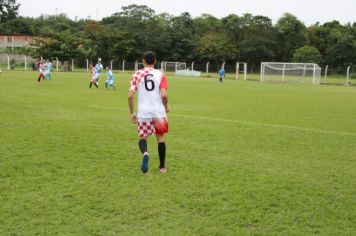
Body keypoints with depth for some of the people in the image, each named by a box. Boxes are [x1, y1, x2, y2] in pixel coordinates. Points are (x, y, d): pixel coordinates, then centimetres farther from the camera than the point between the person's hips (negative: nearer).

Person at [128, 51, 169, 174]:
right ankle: (162, 166, 22)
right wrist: (166, 107, 9)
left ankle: (145, 154, -19)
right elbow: (163, 95, -11)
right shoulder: (160, 75, 0)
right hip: (159, 111, 0)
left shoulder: (137, 74, 3)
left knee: (142, 137, 14)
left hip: (143, 112, 0)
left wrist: (132, 113, 5)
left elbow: (130, 95, -5)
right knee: (160, 137, 16)